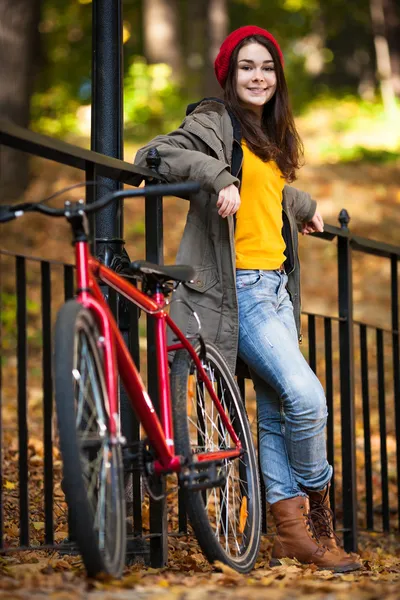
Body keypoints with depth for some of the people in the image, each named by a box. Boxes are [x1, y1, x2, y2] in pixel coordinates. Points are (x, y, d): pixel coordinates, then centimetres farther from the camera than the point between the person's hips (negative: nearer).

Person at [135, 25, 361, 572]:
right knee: (306, 396, -17)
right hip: (239, 287, -8)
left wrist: (304, 205, 39)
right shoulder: (215, 122, -4)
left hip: (276, 286, 8)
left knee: (276, 411, 5)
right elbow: (155, 155, -16)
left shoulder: (271, 138, 21)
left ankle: (292, 532, 6)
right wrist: (217, 176, -26)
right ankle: (317, 516, 0)